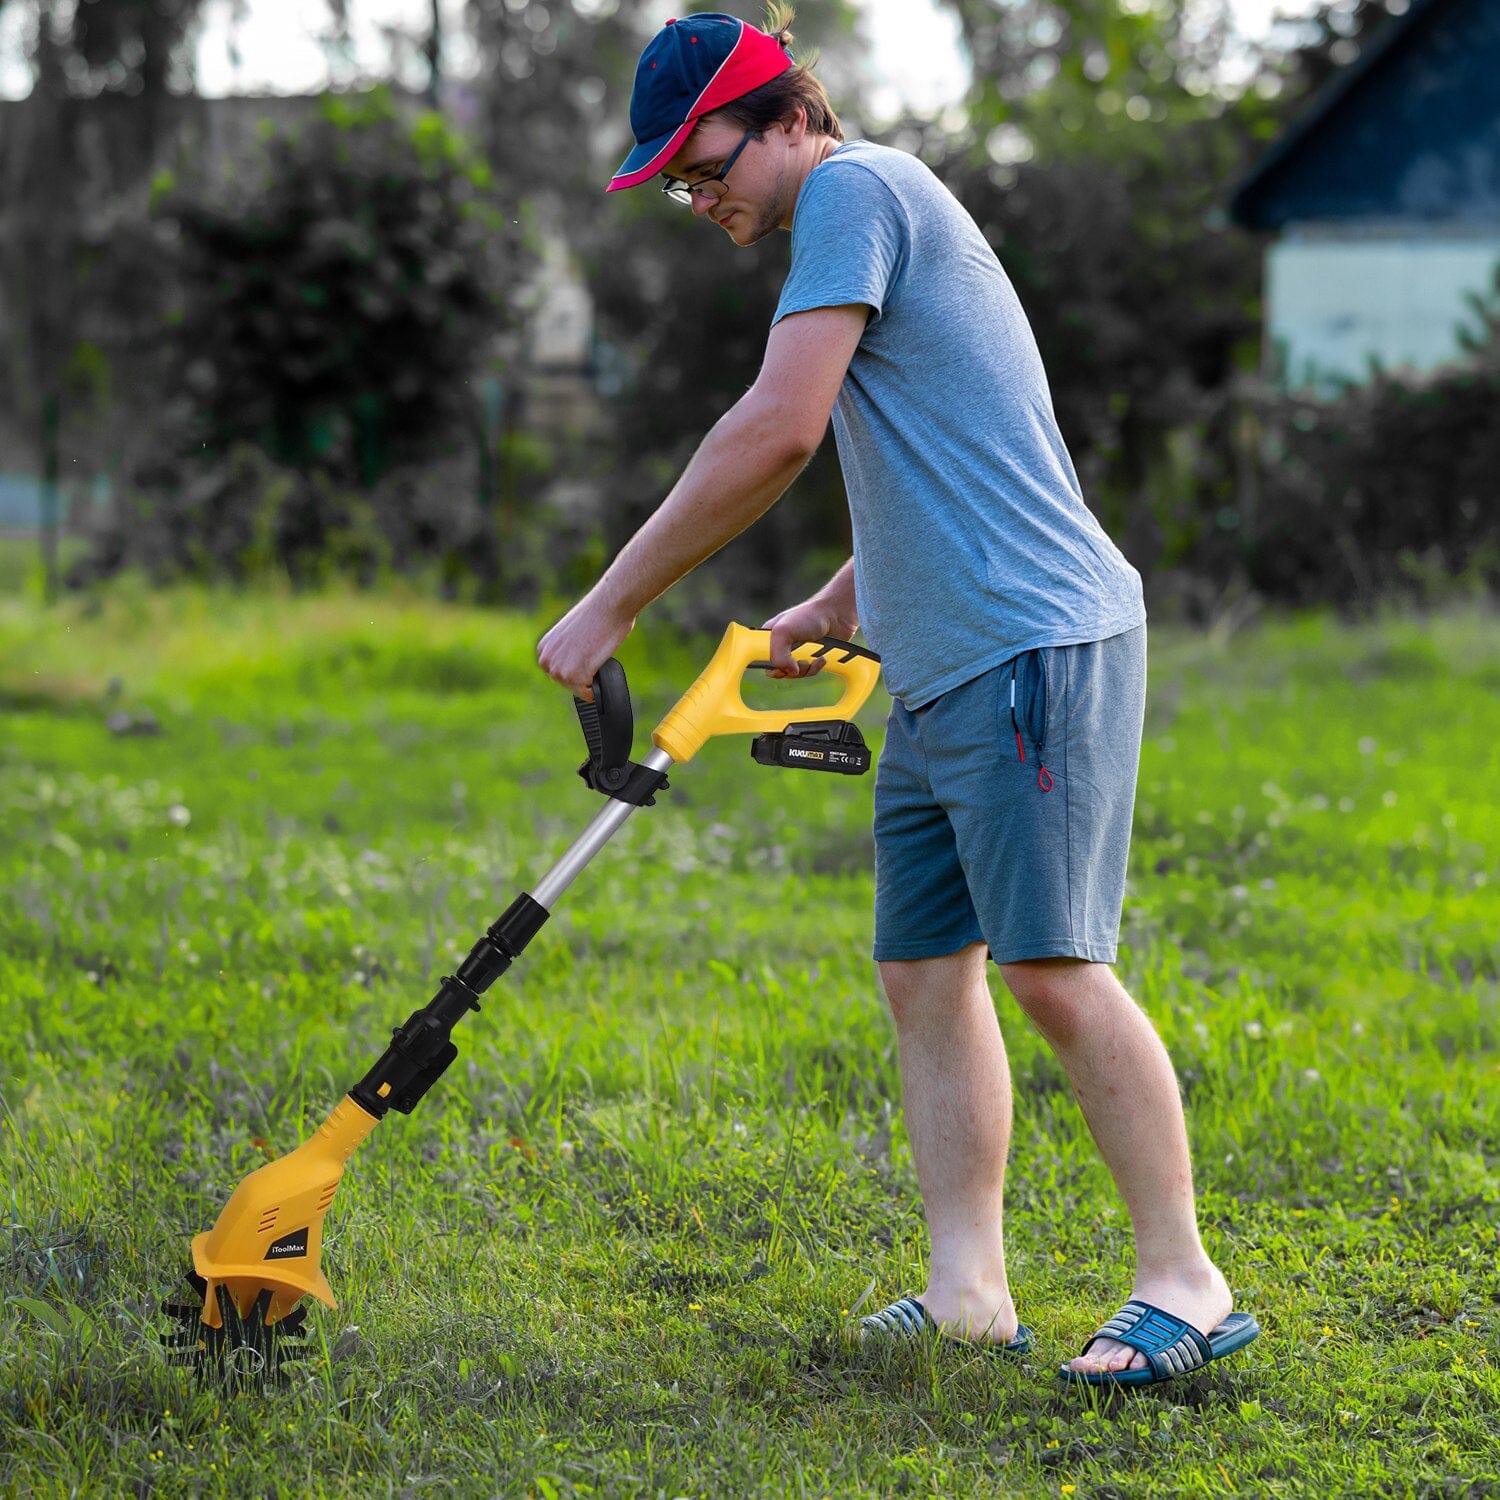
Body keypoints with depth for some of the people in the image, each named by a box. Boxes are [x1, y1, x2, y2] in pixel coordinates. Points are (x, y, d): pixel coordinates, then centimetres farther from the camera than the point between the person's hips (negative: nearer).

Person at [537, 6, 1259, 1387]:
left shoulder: (856, 187, -8)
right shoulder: (870, 225, 23)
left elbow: (779, 431, -20)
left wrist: (612, 605, -15)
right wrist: (833, 612, 29)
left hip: (1034, 647, -10)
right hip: (941, 672, 10)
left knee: (1050, 964, -12)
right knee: (925, 969, 6)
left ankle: (1186, 1284, -6)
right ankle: (970, 1289, 6)